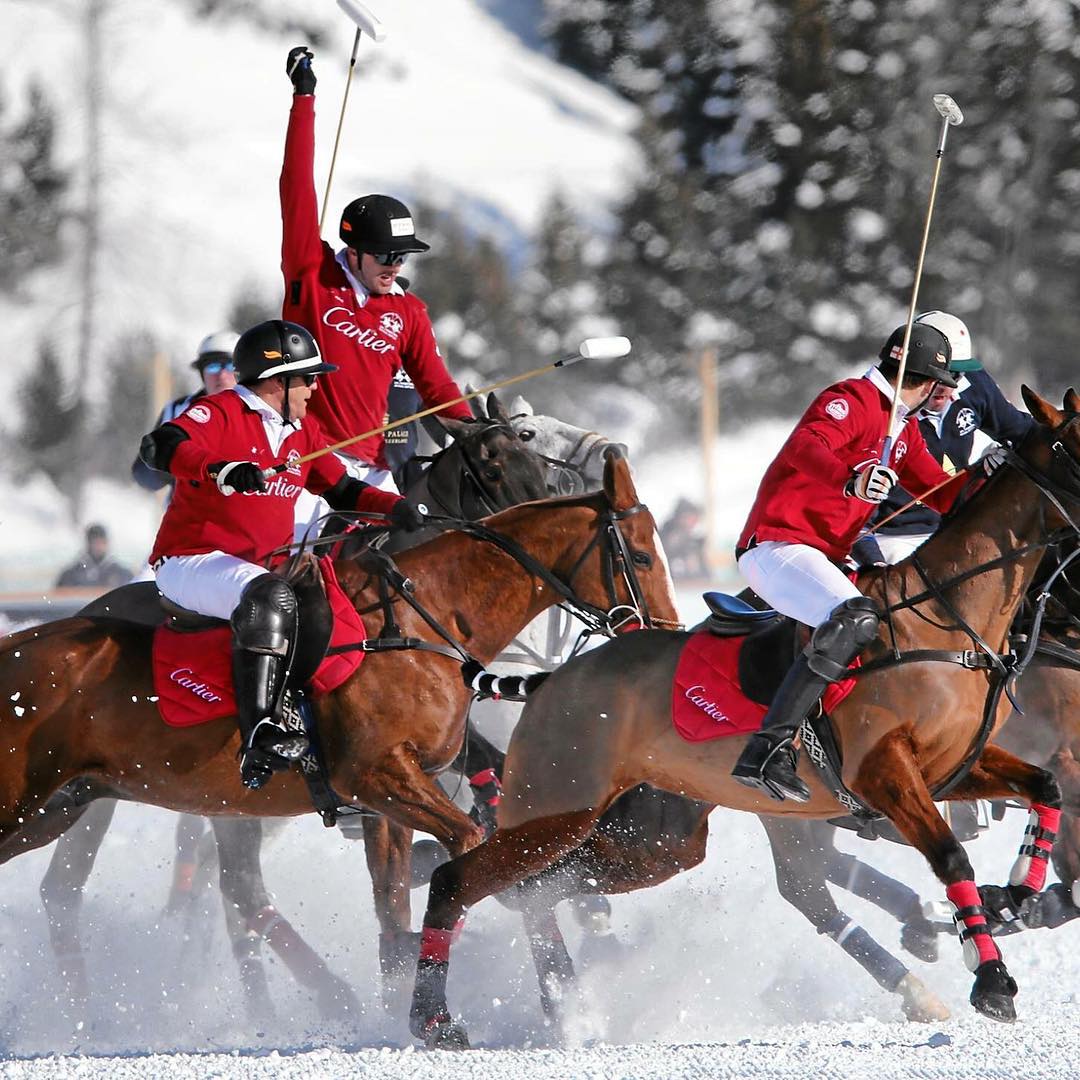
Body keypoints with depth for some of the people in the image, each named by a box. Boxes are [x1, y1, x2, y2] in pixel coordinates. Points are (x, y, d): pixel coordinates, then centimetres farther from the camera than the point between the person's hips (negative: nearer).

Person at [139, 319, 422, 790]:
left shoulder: (303, 431, 14)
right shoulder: (221, 414, -11)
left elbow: (341, 490, 21)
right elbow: (160, 445, -29)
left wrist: (393, 506, 2)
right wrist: (218, 469, -46)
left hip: (264, 566, 9)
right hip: (189, 564, -9)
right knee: (270, 596, -36)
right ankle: (259, 737, -47)